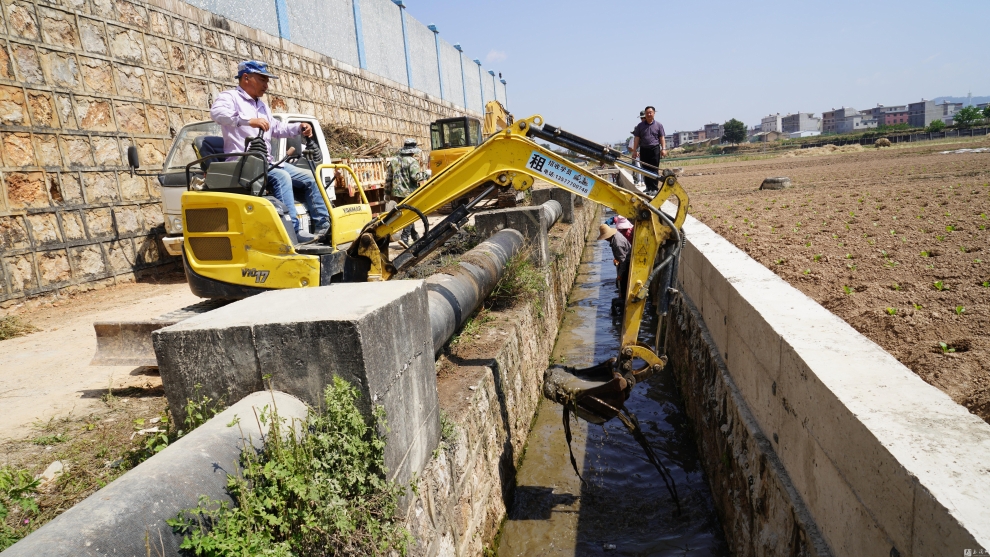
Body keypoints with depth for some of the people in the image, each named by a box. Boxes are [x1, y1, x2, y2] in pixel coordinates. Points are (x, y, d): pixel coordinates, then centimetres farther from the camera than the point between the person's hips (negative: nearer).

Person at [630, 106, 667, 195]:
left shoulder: (658, 125, 7)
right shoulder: (640, 126, 9)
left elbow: (662, 138, 6)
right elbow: (636, 138, 7)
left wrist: (663, 149, -6)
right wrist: (634, 151, 2)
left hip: (655, 149, -2)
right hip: (643, 149, 2)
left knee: (654, 169, -5)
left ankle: (654, 189, -4)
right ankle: (648, 187, 15)